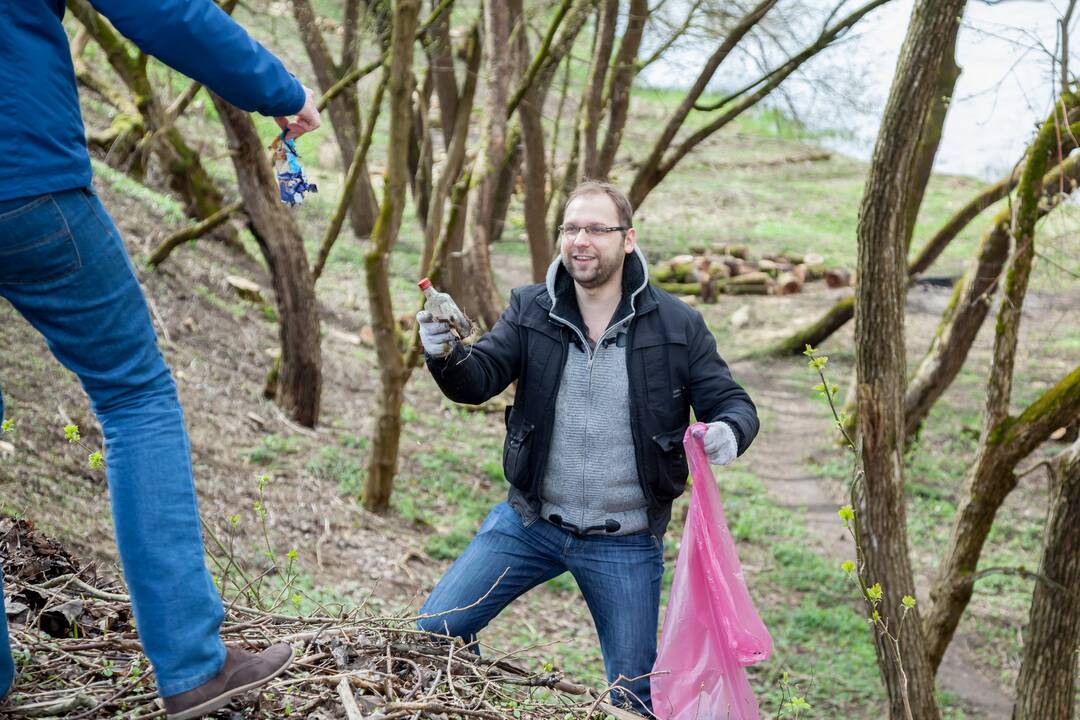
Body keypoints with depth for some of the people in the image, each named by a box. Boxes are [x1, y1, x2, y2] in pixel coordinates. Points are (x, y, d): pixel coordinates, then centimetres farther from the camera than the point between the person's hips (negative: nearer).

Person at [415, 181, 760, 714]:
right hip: (530, 523, 2)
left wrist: (728, 432, -28)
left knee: (636, 696, 9)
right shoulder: (530, 310, -2)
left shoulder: (677, 325, -7)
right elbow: (477, 381, -11)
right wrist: (446, 354, -34)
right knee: (435, 631, 0)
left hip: (626, 544, -1)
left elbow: (730, 403, -4)